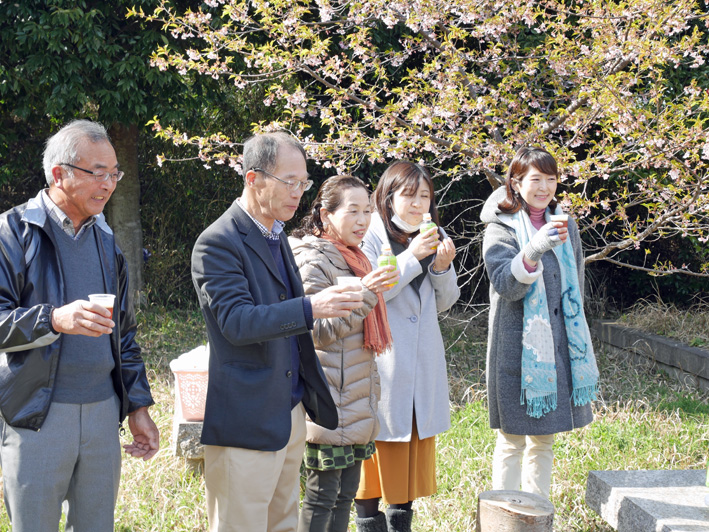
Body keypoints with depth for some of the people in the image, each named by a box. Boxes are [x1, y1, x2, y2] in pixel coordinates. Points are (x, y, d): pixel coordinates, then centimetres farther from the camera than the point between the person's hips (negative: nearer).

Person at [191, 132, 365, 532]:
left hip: (291, 414, 9)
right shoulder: (218, 243, -13)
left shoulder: (278, 236, 16)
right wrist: (310, 307, -33)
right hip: (246, 422, -9)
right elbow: (237, 322, -24)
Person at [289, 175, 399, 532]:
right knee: (322, 496, -2)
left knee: (346, 492, 14)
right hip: (329, 404, -9)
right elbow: (318, 332, -20)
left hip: (357, 402, 9)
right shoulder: (313, 261, -14)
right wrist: (363, 295, -26)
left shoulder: (353, 258, 15)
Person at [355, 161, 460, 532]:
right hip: (381, 359, -6)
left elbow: (444, 303, 12)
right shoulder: (371, 236, -7)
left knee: (416, 445, 11)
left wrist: (442, 268, -7)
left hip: (422, 360, 6)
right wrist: (412, 257, -21)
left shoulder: (435, 237, 11)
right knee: (376, 447, 0)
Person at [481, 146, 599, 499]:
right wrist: (533, 252, -35)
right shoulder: (501, 229, -4)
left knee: (544, 440, 13)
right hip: (517, 347, -5)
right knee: (512, 442, 0)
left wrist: (577, 343, 18)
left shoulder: (565, 226, 12)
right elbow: (505, 285, -18)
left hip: (559, 347, 5)